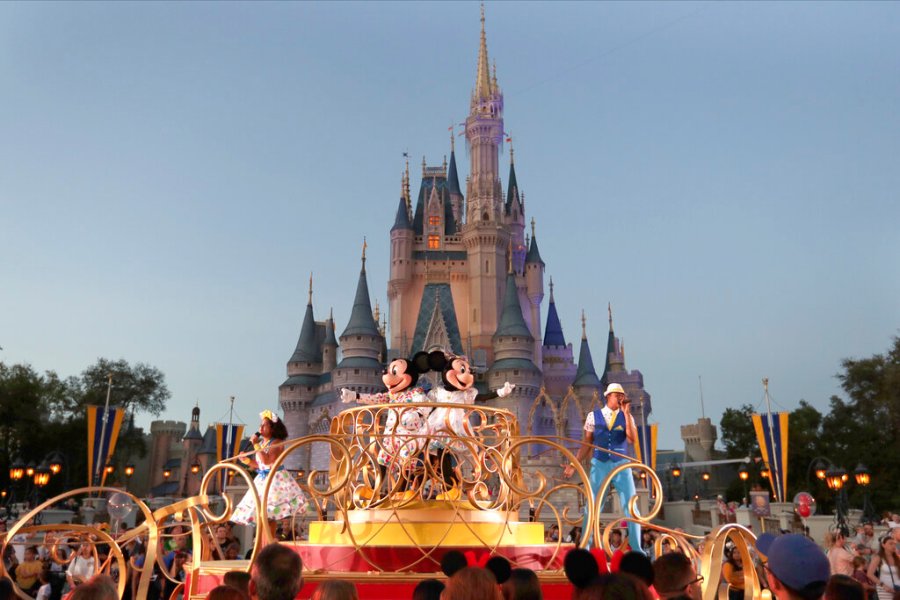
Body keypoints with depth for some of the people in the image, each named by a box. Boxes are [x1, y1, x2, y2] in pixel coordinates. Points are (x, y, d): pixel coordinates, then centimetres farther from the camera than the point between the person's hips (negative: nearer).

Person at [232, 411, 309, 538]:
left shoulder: (277, 443, -11)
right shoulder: (261, 443, 11)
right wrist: (246, 459, 0)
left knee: (269, 514, -9)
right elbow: (258, 464, 17)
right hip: (262, 479, 8)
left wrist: (256, 445, -19)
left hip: (275, 478, -8)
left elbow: (266, 460, -24)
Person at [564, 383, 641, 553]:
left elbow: (632, 439, -12)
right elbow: (586, 443, 6)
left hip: (621, 465, 1)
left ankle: (636, 548, 10)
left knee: (630, 506, 0)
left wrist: (626, 413, -15)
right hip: (599, 464, -1)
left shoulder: (626, 416, 4)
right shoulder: (594, 416, 2)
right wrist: (574, 464, 1)